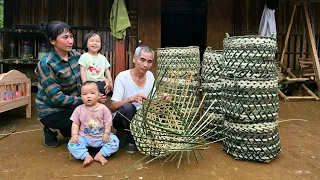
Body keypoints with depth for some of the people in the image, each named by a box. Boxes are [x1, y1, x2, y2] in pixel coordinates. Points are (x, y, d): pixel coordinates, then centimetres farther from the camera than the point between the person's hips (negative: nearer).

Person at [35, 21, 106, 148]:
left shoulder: (75, 55, -4)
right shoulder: (46, 64, -22)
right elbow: (57, 98, -24)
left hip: (71, 106, 6)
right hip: (52, 111, -6)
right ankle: (52, 130, 5)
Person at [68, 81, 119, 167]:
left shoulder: (103, 108, -6)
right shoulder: (79, 109, -1)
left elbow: (108, 123, -4)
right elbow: (75, 123, 2)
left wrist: (106, 133, -18)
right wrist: (74, 135, -12)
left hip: (101, 137, 0)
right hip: (84, 137, 1)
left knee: (115, 141, -21)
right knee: (71, 144, -22)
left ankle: (100, 155, -14)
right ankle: (86, 156, -20)